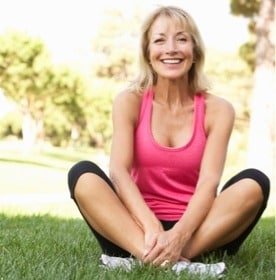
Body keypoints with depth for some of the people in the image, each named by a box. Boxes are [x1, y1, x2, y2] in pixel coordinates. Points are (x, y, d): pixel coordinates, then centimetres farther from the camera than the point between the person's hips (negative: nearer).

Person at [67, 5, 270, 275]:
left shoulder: (217, 110, 0)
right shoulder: (129, 101, 0)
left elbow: (209, 182, -13)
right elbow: (118, 171, -14)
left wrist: (178, 236, -32)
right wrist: (152, 228, -31)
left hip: (196, 231, 0)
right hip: (136, 228, 0)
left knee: (255, 182, -24)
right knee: (82, 174, -23)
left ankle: (161, 256, -33)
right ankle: (150, 253, -42)